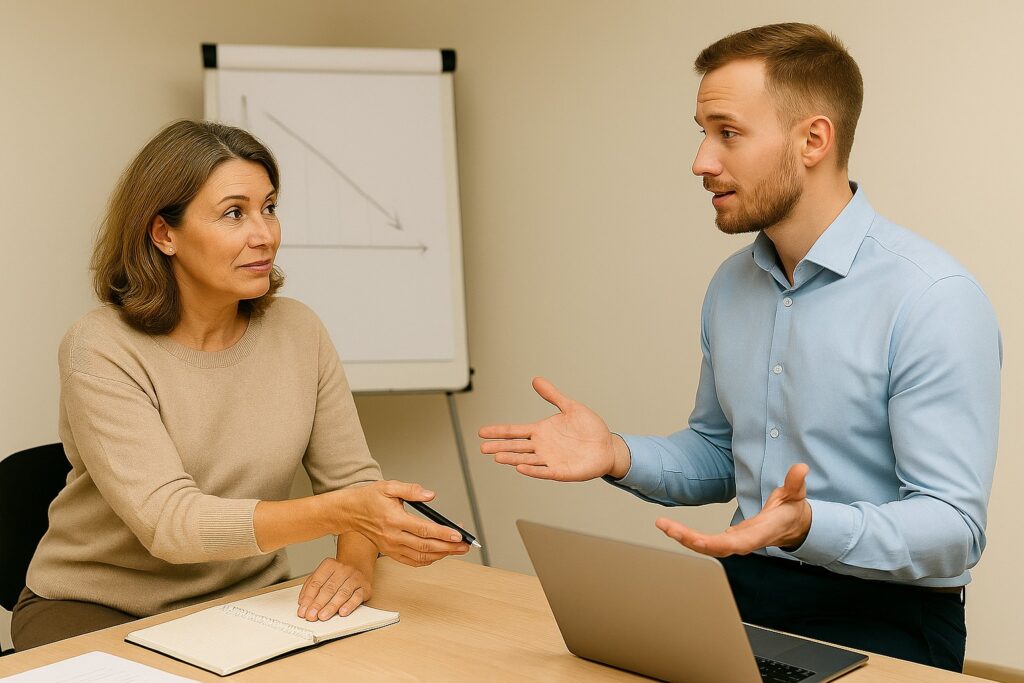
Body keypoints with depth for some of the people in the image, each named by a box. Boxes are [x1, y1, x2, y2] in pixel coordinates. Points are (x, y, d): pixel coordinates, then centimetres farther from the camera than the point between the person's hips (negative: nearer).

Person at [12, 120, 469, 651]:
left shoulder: (298, 331, -2)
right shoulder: (100, 350, -17)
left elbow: (354, 479, 1)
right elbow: (168, 522, -27)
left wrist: (355, 558, -23)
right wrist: (341, 513, -38)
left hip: (250, 599, 4)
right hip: (96, 608, -4)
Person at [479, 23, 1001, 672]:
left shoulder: (935, 300, -16)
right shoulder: (732, 285, 9)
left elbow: (954, 528, -17)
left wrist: (806, 526, -34)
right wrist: (619, 456, 0)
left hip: (878, 619, -6)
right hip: (744, 595, 6)